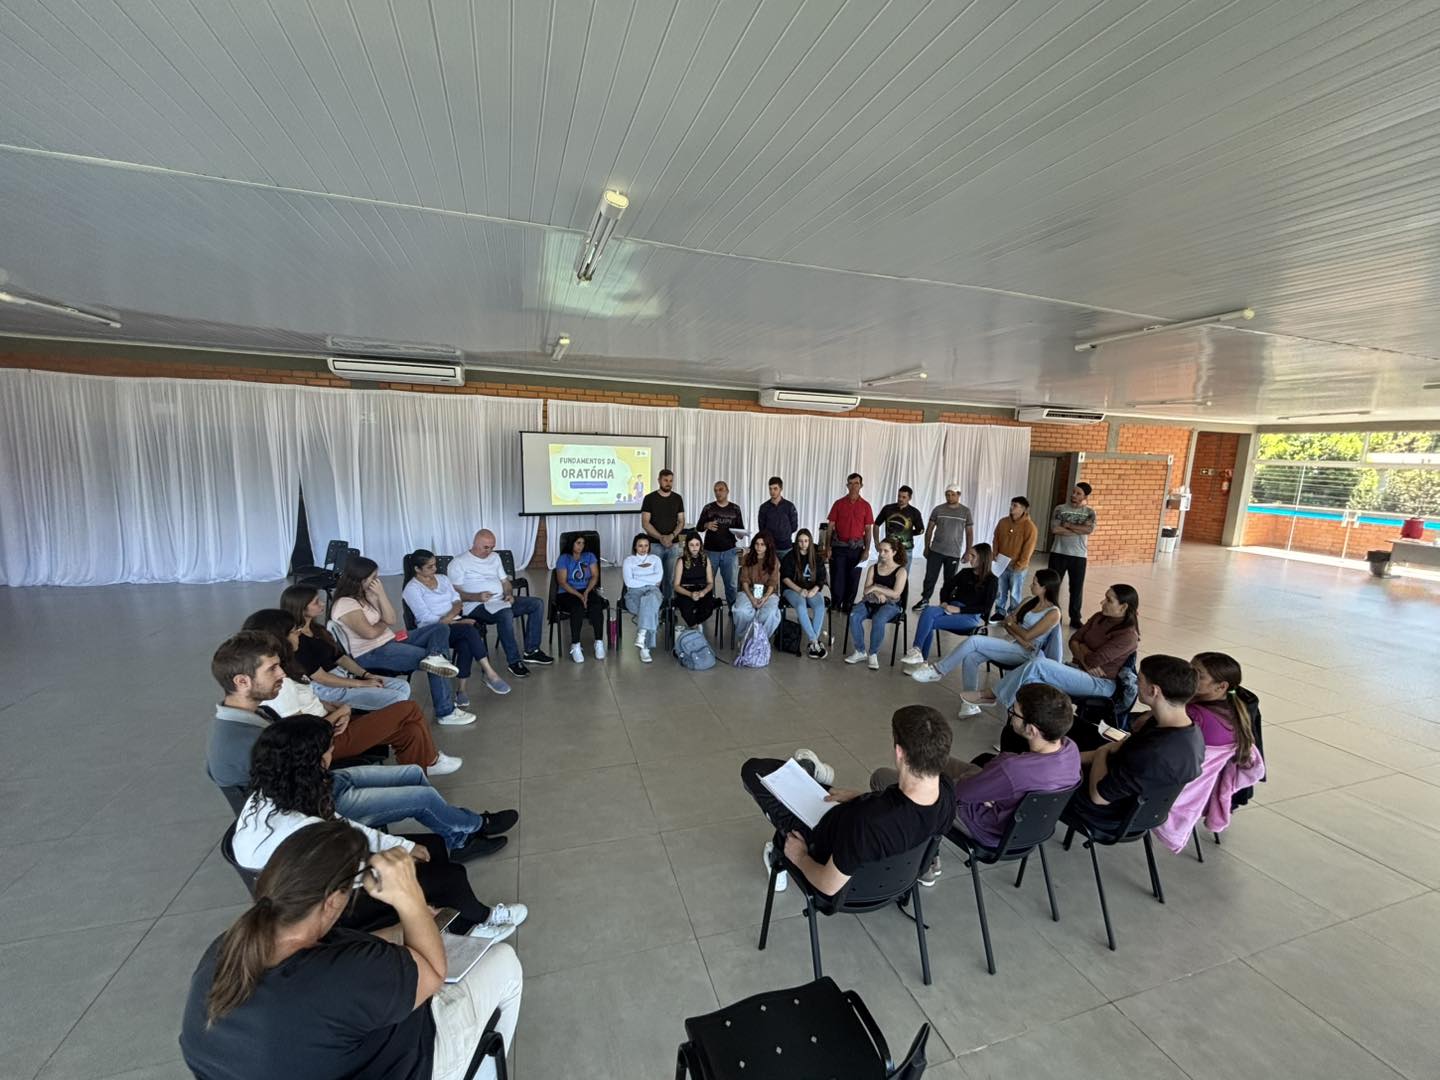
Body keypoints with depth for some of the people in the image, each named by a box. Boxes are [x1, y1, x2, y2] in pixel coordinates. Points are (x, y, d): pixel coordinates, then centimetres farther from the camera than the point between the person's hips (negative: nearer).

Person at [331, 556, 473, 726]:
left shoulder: (367, 595, 13)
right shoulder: (345, 604, -15)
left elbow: (392, 620, 6)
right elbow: (371, 633, -25)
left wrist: (381, 595, -6)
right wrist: (384, 623, -2)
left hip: (391, 642, 10)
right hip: (372, 655, -9)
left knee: (439, 629, -3)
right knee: (435, 665, -17)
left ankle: (434, 658, -36)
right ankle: (446, 713, -11)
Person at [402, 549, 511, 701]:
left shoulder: (443, 579, 17)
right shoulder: (412, 588, -3)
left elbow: (458, 602, 10)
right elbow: (427, 619, -12)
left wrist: (448, 617, -12)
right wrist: (457, 622, -17)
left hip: (455, 623, 5)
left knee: (466, 644, -30)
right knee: (469, 630, -33)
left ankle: (461, 689, -26)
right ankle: (489, 673, -33)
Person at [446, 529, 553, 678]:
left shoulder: (495, 557, 17)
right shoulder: (458, 562, -4)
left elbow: (505, 581, 20)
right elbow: (454, 592, -10)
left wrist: (509, 594, -3)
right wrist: (477, 597, -25)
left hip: (501, 601, 8)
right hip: (476, 606, -8)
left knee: (537, 603, -7)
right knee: (506, 614, -38)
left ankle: (531, 651, -5)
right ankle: (514, 661, -25)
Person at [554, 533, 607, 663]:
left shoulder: (590, 556, 11)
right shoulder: (563, 559, 0)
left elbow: (595, 576, 3)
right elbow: (562, 582, -8)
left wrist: (586, 592, -15)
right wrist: (579, 595, -19)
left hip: (587, 590, 3)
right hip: (567, 593, -2)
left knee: (596, 605, -31)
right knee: (578, 608, -35)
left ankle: (599, 643, -28)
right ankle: (575, 646, -32)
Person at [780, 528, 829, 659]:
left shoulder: (817, 558, 11)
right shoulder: (790, 556, 4)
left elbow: (821, 579, 7)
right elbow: (785, 577, -2)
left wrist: (814, 590, -13)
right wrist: (799, 590, -15)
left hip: (812, 589, 2)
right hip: (792, 589, -2)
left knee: (820, 606, -31)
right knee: (801, 606, -35)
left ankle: (812, 644, -29)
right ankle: (815, 642, -34)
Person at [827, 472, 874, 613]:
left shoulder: (865, 506, 3)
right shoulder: (838, 504, 1)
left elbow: (868, 530, 5)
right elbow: (831, 526, 2)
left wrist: (867, 550, -2)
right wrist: (828, 547, -4)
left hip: (857, 548, 1)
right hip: (839, 547, -1)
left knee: (853, 578, 6)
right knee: (837, 577, 1)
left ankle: (848, 606, 20)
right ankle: (835, 605, 14)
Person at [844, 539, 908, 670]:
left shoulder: (901, 571, 1)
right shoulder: (873, 568, 12)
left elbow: (896, 594, -9)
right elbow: (866, 590, 5)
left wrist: (876, 588, -12)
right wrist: (878, 594, -16)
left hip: (890, 604, -4)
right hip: (871, 601, 4)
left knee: (878, 620, -36)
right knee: (854, 616, -27)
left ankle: (873, 654, -17)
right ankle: (860, 651, -14)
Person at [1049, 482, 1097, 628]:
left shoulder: (1089, 512, 3)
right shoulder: (1060, 509, 0)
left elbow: (1089, 530, -16)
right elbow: (1055, 529, -14)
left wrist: (1068, 525, -14)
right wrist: (1079, 529, -11)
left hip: (1079, 556, 1)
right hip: (1059, 554, -1)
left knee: (1077, 589, 8)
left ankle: (1075, 619, 20)